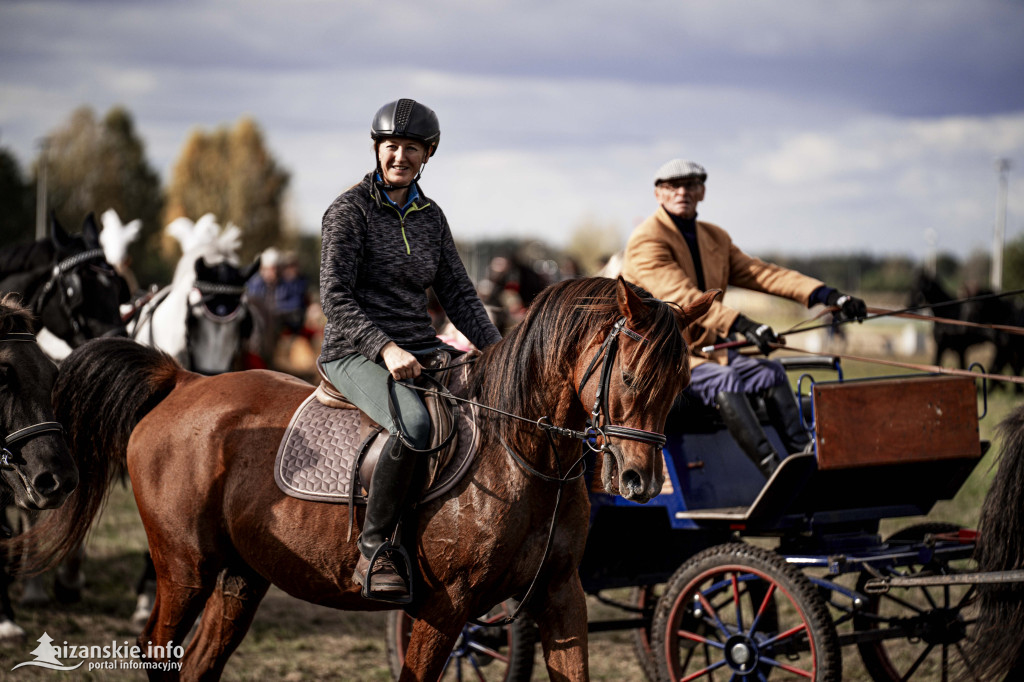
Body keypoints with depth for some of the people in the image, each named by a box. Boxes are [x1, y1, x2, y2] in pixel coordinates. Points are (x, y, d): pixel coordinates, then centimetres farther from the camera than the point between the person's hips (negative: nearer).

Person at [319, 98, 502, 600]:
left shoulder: (430, 216, 14)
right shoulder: (350, 211, -5)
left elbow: (458, 294, 16)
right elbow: (335, 297, -13)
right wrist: (385, 347, -25)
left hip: (421, 350, 7)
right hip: (355, 353, -7)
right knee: (415, 423, -37)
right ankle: (374, 553, -27)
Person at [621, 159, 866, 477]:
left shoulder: (715, 239, 13)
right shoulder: (646, 241, -14)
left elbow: (760, 273, 3)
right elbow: (682, 296, -29)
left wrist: (826, 295, -11)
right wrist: (741, 325, -42)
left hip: (702, 347, 8)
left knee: (770, 372, -12)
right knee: (724, 379, -31)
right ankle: (773, 471, -38)